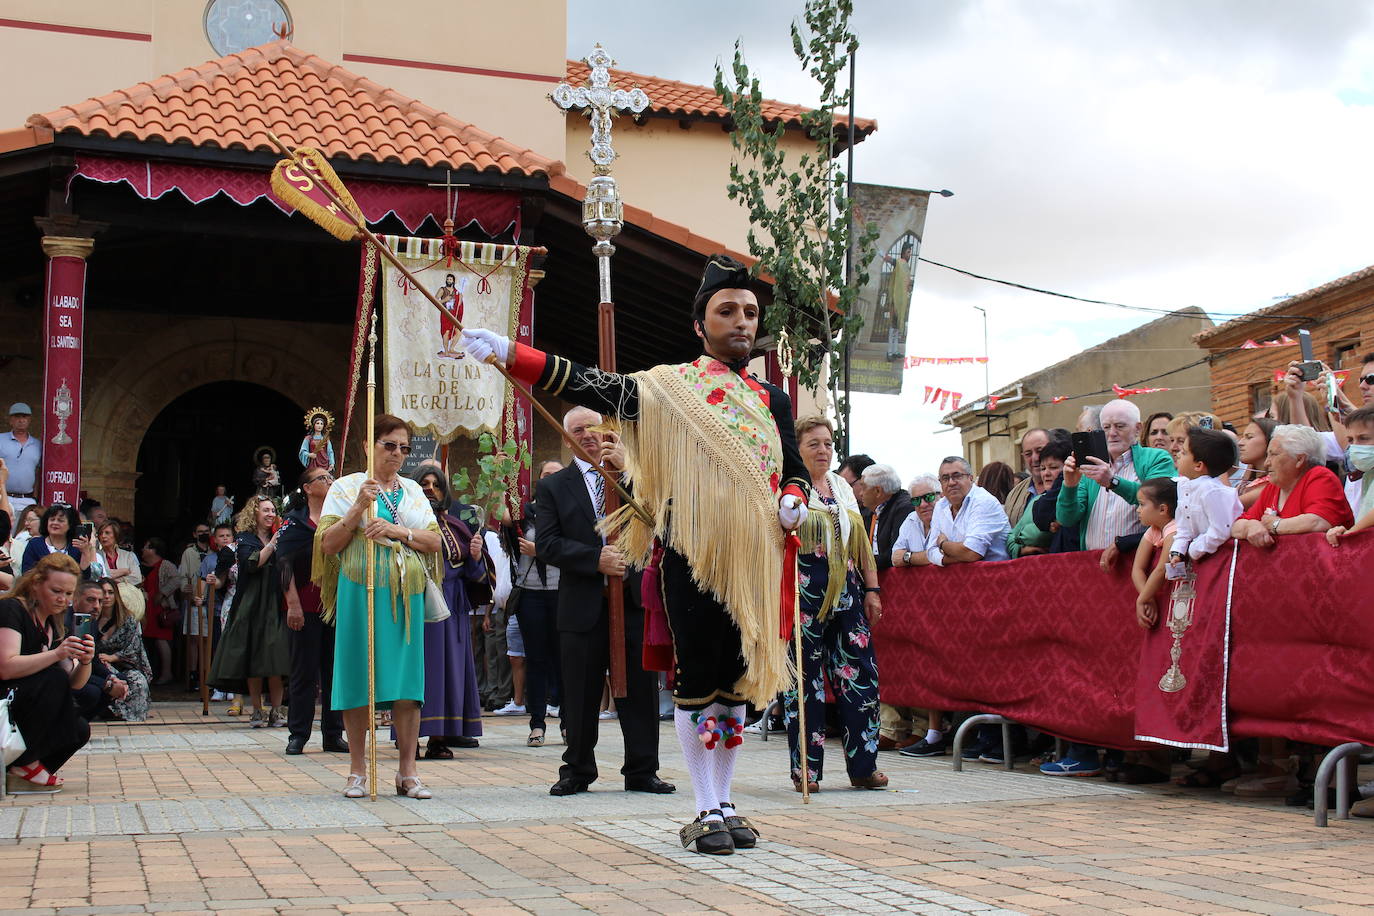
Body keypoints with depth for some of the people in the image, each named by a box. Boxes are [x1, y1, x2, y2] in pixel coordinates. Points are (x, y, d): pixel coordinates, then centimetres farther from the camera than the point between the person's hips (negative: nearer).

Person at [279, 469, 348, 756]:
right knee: (304, 672, 0)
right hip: (304, 608, -4)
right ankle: (297, 735, 7)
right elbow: (285, 565, -5)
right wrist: (293, 605, -14)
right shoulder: (294, 522, 1)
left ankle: (333, 734, 10)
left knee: (335, 670, 4)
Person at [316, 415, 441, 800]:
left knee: (407, 681, 0)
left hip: (406, 594, 3)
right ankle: (357, 772, 7)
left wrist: (398, 531, -9)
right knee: (358, 677, -2)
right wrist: (359, 508, -14)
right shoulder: (347, 487, 5)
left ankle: (407, 772, 5)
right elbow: (328, 544, -3)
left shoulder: (413, 491, 15)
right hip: (361, 592, -3)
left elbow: (434, 541, 7)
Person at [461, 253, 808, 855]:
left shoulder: (772, 400, 15)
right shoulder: (669, 387, 1)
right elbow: (590, 386, -6)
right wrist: (507, 353, -15)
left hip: (752, 559, 4)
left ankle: (724, 804, 19)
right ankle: (706, 813, 6)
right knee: (697, 676, -2)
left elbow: (794, 469, 23)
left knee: (736, 678, 9)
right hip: (690, 556, -4)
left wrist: (792, 501, -1)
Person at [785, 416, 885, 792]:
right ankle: (806, 770, 6)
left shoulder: (842, 488, 18)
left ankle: (863, 767, 11)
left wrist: (872, 589, 14)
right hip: (804, 595, -6)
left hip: (847, 596, 6)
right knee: (804, 682, -1)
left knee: (860, 677, 3)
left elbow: (861, 542, 19)